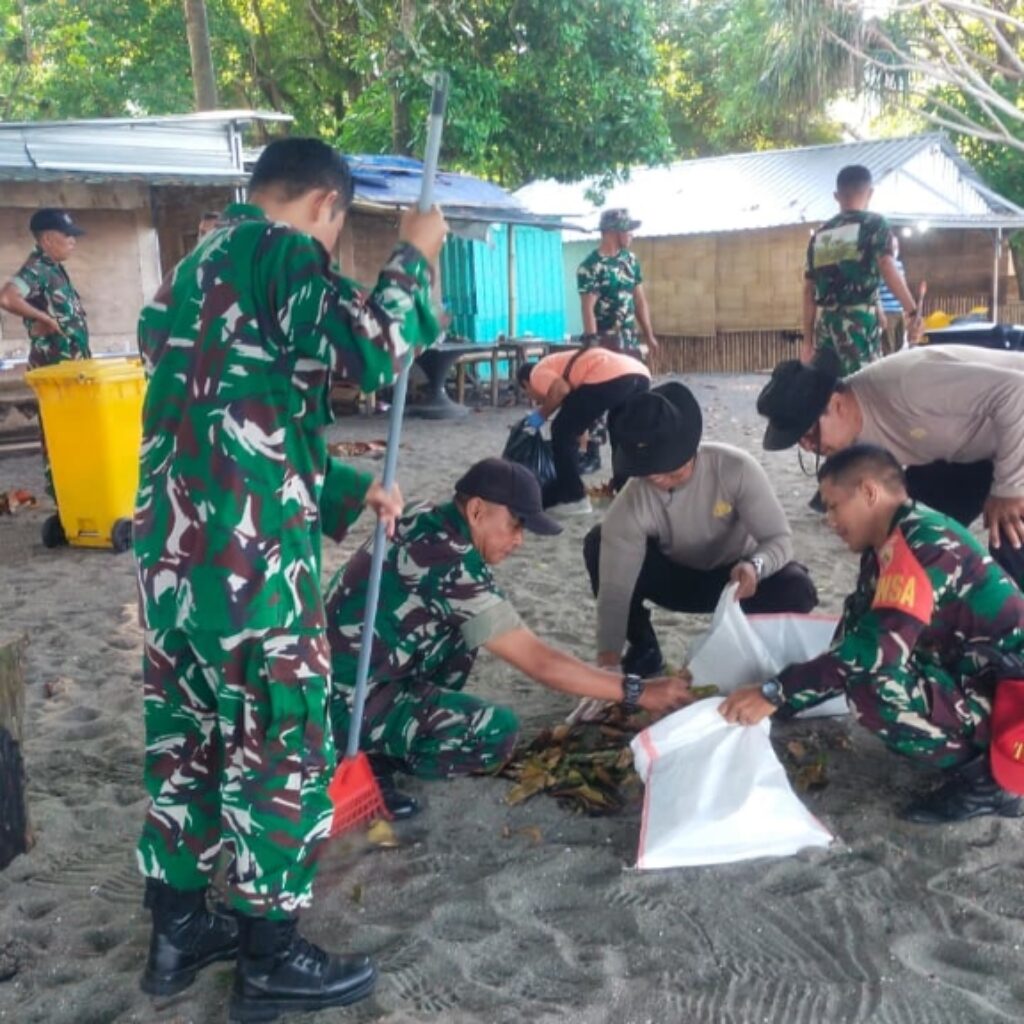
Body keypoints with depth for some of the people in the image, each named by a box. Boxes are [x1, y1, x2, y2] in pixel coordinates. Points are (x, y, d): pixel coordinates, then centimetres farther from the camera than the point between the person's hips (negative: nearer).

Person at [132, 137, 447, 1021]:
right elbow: (370, 352, -23)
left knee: (186, 736, 17)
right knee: (280, 744, 3)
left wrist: (350, 489, 25)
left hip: (172, 546, 9)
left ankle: (179, 929, 32)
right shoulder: (281, 252, -7)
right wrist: (413, 257, -5)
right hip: (250, 555, -9)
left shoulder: (196, 267, 21)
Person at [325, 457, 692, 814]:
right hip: (349, 701, -9)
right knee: (497, 733, -19)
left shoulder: (427, 521, 1)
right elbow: (537, 661, -21)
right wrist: (636, 692, -14)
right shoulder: (447, 563, -24)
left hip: (352, 674, 9)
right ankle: (371, 760, -4)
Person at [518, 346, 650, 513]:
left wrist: (542, 414, 10)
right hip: (640, 373, 9)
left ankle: (573, 498, 11)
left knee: (563, 432, 8)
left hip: (610, 377, -9)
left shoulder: (537, 373, 17)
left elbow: (561, 390, -7)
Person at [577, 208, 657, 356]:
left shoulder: (630, 260, 10)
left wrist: (649, 336, 12)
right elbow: (588, 310, -15)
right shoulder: (590, 267, -12)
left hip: (631, 342, 7)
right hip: (605, 344, -7)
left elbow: (639, 300, 15)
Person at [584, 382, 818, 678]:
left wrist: (755, 566, -50)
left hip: (735, 574, 0)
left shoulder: (735, 468, -31)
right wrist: (607, 662, -39)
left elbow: (779, 538, -27)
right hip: (676, 577, 1)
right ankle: (643, 650, -5)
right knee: (598, 545, -25)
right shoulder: (630, 506, -29)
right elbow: (615, 589, -31)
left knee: (797, 590, -33)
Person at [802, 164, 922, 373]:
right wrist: (913, 311, -11)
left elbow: (809, 290, 14)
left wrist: (807, 338, 17)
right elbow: (887, 267, -12)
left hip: (825, 323, 5)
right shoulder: (874, 224, 3)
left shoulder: (820, 234, 16)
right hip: (859, 320, -5)